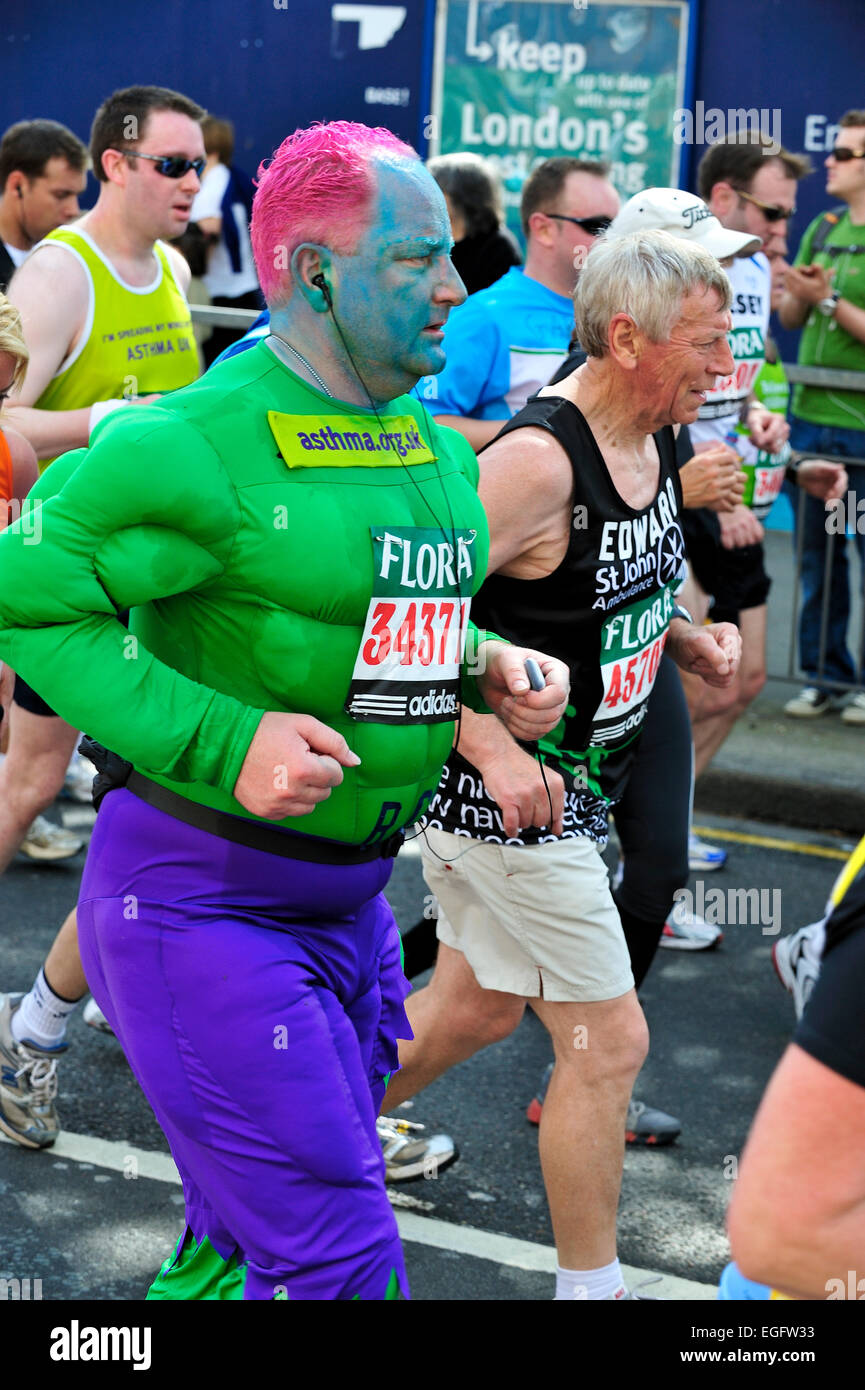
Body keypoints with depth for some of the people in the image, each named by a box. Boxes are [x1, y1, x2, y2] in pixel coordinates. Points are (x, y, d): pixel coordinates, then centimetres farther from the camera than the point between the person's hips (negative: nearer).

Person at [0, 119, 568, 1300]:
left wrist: (492, 672, 2)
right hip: (200, 901, -8)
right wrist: (226, 743, -25)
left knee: (243, 1248, 19)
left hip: (350, 904, 8)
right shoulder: (195, 445, -17)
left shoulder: (439, 453, 9)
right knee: (340, 1262, -8)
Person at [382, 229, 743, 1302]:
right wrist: (491, 749, -32)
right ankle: (590, 1287, 17)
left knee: (477, 1007, 23)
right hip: (507, 797, -9)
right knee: (607, 1043, -1)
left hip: (566, 787, 10)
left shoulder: (654, 439, 4)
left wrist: (680, 636, 3)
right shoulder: (539, 459, -25)